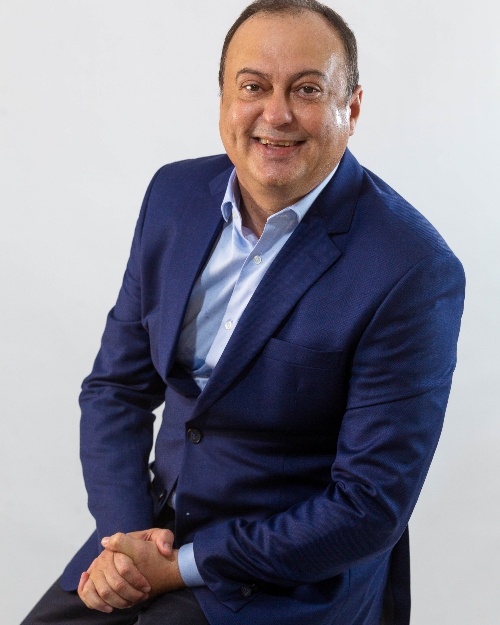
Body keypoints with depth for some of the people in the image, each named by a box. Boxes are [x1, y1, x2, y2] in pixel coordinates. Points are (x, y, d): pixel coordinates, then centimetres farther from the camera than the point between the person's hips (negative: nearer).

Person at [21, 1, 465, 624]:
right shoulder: (175, 194, -2)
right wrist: (127, 536, -9)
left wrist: (181, 566, -16)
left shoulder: (415, 272, -20)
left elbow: (370, 507, -18)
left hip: (300, 574, -5)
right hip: (157, 523, 5)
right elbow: (117, 385, 5)